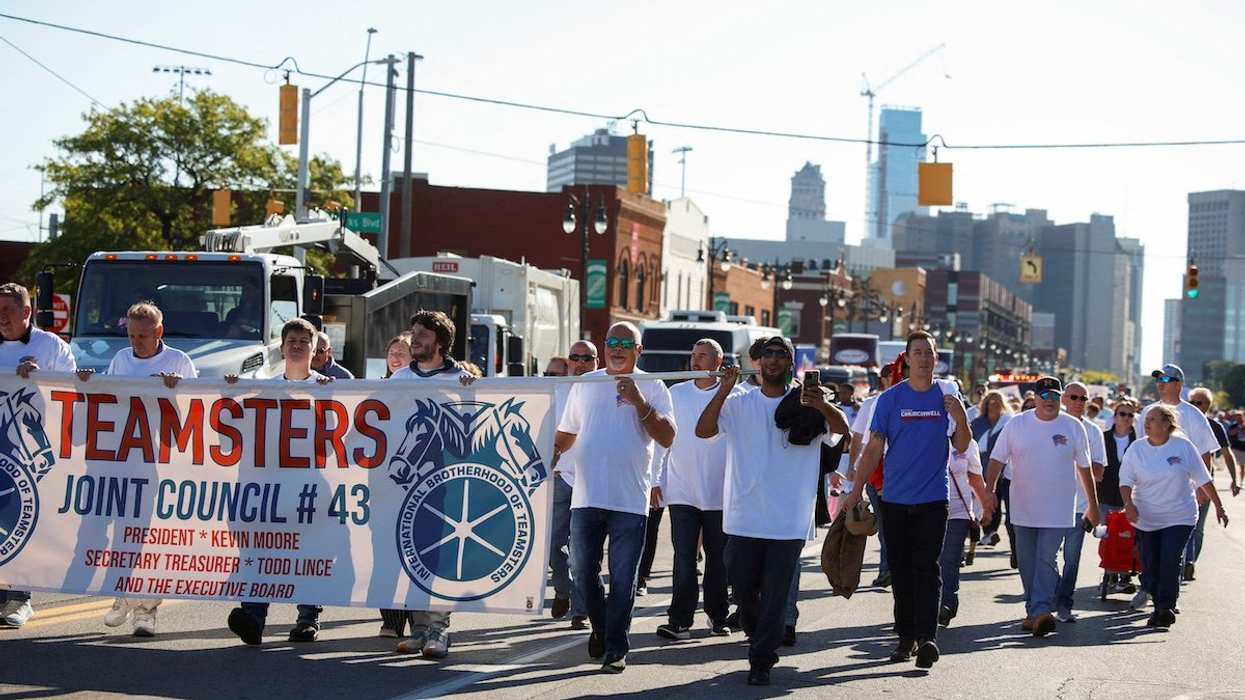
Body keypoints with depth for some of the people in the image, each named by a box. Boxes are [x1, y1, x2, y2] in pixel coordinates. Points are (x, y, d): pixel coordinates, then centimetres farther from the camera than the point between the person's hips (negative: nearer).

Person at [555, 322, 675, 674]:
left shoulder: (652, 387, 2)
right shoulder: (585, 384, 11)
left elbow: (666, 438, -8)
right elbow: (566, 433, 20)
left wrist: (640, 403, -18)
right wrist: (549, 455, 3)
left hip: (630, 500, -3)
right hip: (586, 497, 3)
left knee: (623, 579, -1)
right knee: (583, 572, 8)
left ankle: (615, 649, 6)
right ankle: (600, 629, 30)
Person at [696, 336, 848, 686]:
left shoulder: (807, 405, 1)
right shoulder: (739, 404, 4)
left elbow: (842, 429, -15)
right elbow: (703, 430, -8)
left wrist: (822, 406, -37)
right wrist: (723, 392, -22)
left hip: (788, 521, -1)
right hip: (744, 517, 2)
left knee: (776, 595, 1)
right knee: (742, 586, 10)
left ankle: (761, 662, 9)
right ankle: (759, 640, 35)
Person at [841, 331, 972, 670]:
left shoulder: (947, 394, 4)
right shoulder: (890, 398, 2)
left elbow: (962, 447, 5)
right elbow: (874, 448, 2)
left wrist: (960, 417, -14)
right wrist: (856, 490, -4)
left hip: (933, 498, -1)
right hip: (895, 499, 1)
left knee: (927, 569, -10)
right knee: (900, 571, 7)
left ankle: (927, 637, -17)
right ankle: (906, 637, 15)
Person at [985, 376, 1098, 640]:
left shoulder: (1073, 427, 0)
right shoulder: (1016, 425, 0)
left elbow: (1084, 468, 8)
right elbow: (997, 460, 3)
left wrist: (1093, 504, 12)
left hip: (1057, 511, -2)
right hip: (1023, 510, 2)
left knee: (1046, 561, -13)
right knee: (1027, 564, 9)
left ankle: (1040, 611, -21)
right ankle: (1034, 611, 21)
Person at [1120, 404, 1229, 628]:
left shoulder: (1183, 446, -3)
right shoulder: (1136, 449, 0)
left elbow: (1203, 479, 4)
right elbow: (1126, 480, 0)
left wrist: (1218, 506, 5)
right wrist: (1128, 503, -19)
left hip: (1179, 517, -2)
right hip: (1145, 518, 2)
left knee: (1170, 563, -15)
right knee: (1150, 566, 4)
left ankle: (1166, 607, -9)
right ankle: (1160, 607, 18)